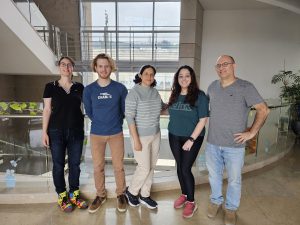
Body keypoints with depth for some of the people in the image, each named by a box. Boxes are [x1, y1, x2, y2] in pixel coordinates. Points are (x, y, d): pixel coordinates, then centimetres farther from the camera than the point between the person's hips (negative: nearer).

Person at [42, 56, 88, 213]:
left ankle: (74, 194, 27)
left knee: (75, 163, 10)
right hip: (56, 131, -1)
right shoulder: (51, 86, 2)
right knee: (58, 164, 8)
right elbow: (47, 110, 0)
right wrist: (44, 132, -4)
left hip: (76, 131, 2)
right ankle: (62, 196, 25)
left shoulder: (79, 87, 7)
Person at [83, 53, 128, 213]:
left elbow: (124, 110, 4)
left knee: (118, 166, 8)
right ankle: (100, 195, 33)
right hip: (96, 134, 1)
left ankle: (120, 194, 30)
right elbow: (89, 112, 7)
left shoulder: (120, 88, -6)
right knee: (98, 167, 12)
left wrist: (115, 123, 9)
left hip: (116, 133, -1)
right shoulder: (89, 89, -4)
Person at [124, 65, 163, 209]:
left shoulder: (155, 92, 3)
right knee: (144, 168, 1)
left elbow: (162, 107, 20)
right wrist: (136, 140, -20)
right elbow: (129, 117, -18)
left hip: (156, 134, 6)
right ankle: (131, 191, 29)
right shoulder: (134, 93, -15)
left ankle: (144, 195, 32)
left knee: (151, 167, 14)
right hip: (141, 136, -6)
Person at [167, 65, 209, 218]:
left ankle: (191, 202, 18)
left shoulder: (199, 95, -11)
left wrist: (191, 140, -16)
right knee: (179, 167, 13)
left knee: (186, 169, -3)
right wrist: (172, 132, 4)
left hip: (192, 138, -4)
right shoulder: (174, 95, 3)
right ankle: (184, 194, 35)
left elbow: (203, 120, -14)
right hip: (174, 137, 5)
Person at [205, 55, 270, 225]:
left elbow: (263, 110, -9)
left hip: (235, 145, -3)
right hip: (212, 143, 4)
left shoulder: (245, 87, -9)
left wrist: (252, 132, -12)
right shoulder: (212, 87, 4)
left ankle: (231, 208, 36)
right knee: (214, 176, 18)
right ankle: (216, 201, 42)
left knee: (234, 180, 13)